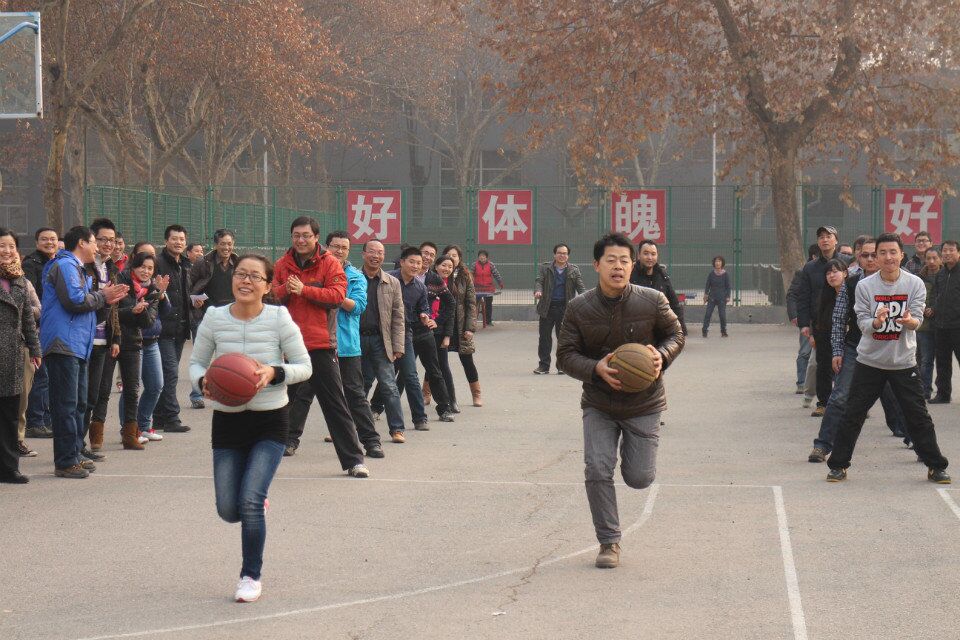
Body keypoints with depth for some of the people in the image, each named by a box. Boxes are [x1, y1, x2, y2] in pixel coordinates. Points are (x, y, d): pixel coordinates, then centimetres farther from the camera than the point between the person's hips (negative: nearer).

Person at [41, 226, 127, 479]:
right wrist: (102, 296, -7)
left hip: (77, 345, 11)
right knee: (66, 403, -10)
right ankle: (65, 462, -9)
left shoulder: (76, 268, 23)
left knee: (78, 403, 15)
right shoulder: (65, 266, -10)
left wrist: (105, 298, 8)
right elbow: (75, 300, -22)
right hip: (64, 343, -11)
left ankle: (74, 455, 22)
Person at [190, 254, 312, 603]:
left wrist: (275, 373, -23)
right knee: (228, 510, 4)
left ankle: (251, 576, 8)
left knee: (250, 502, -14)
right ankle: (258, 502, 43)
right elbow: (196, 362, 6)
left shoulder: (279, 318, -11)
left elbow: (304, 366, -4)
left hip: (270, 420, -3)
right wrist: (203, 381, -16)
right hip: (227, 420, 3)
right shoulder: (214, 318, -5)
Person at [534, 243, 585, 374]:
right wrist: (538, 291, -25)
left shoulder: (574, 270, 6)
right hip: (547, 307, 0)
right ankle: (544, 365, 11)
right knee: (544, 337, 3)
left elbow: (580, 287, 2)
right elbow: (539, 281, -3)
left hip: (565, 308, 0)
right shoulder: (545, 268, 7)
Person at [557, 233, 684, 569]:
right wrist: (596, 369, -24)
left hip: (644, 403, 0)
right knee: (597, 471, -11)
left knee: (639, 478, 2)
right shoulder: (579, 308, -9)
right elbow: (566, 353, -4)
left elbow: (675, 334, 6)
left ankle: (632, 449, 40)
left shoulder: (653, 301, -10)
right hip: (598, 404, 0)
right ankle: (609, 543, 4)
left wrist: (662, 355, -16)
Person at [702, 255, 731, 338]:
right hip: (712, 297, 2)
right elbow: (708, 284, 7)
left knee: (722, 315, -1)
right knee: (707, 314, -6)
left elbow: (728, 287, 1)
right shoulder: (711, 273, 2)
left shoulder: (725, 274, -2)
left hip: (722, 298, -2)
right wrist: (706, 294, -2)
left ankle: (723, 331, 14)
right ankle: (705, 331, -1)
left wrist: (728, 297, -5)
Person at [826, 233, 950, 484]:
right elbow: (863, 322, -9)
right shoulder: (865, 285, -5)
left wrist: (909, 320, -36)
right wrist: (877, 321, -32)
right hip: (870, 360, 0)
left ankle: (936, 467, 16)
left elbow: (917, 320, -12)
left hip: (904, 362, 0)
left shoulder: (915, 284, -5)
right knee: (853, 414, 2)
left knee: (918, 416, 2)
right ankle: (838, 465, 14)